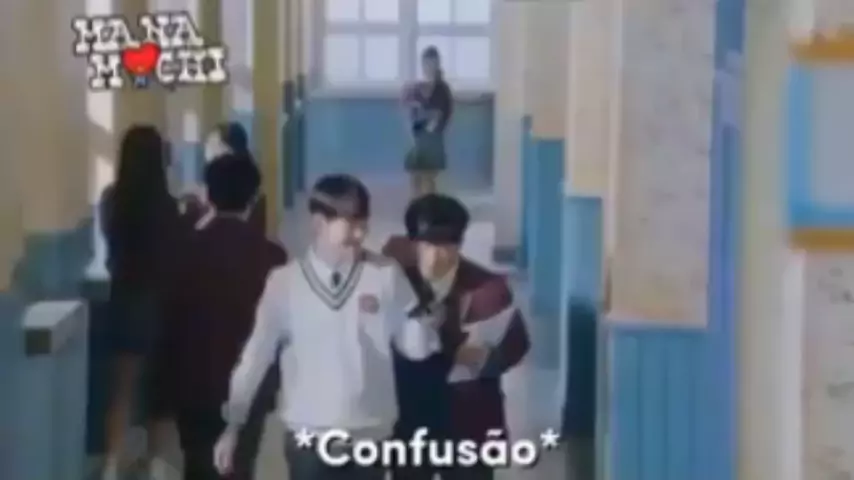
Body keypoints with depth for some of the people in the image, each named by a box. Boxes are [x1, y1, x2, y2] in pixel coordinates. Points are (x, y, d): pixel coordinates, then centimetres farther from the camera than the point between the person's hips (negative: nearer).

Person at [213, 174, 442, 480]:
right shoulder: (285, 282, -5)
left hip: (369, 435, 1)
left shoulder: (385, 276, -3)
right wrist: (232, 424, -3)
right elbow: (256, 355, -2)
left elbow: (416, 346, -1)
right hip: (309, 437, -1)